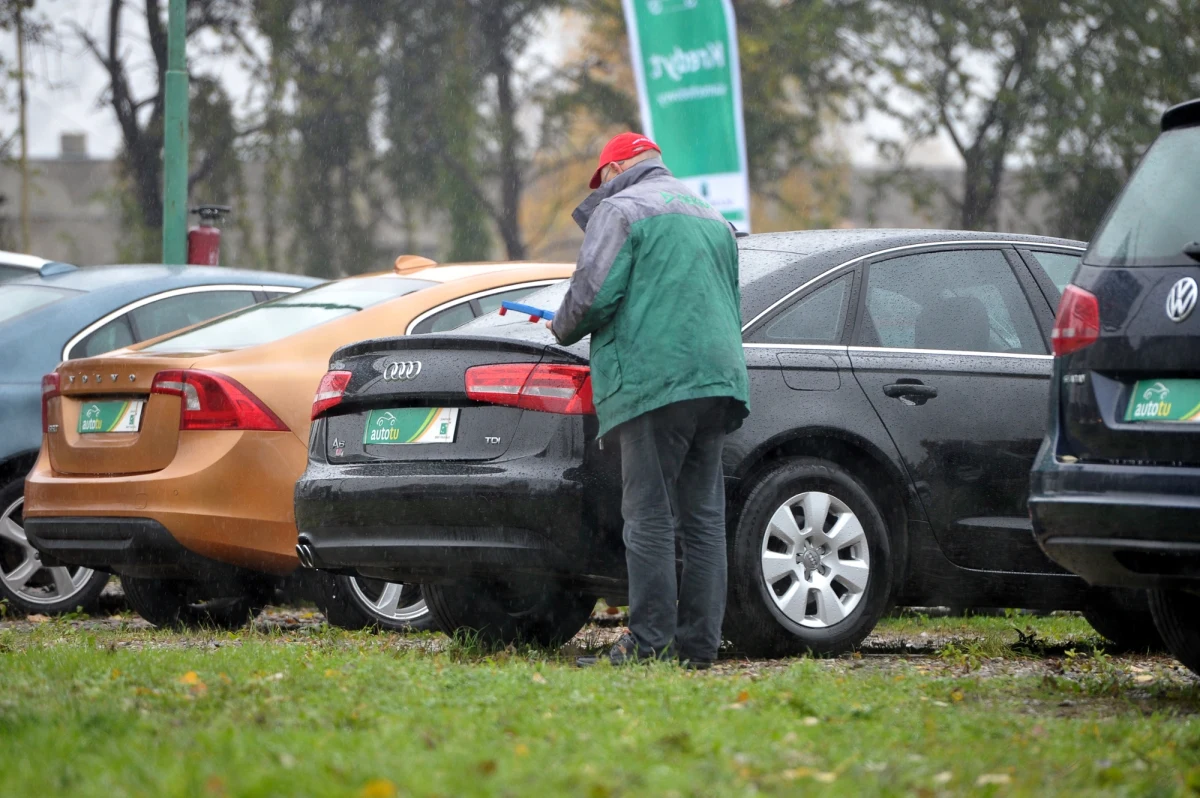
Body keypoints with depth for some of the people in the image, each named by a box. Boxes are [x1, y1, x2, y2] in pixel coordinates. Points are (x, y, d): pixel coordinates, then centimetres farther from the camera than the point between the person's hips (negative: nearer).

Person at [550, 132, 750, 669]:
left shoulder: (621, 209, 0)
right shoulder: (712, 218, 26)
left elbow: (592, 296, -10)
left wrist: (562, 329, 10)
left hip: (653, 380, -8)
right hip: (718, 380, 8)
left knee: (649, 517, -8)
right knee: (703, 517, 7)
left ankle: (649, 641, -12)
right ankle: (699, 641, 5)